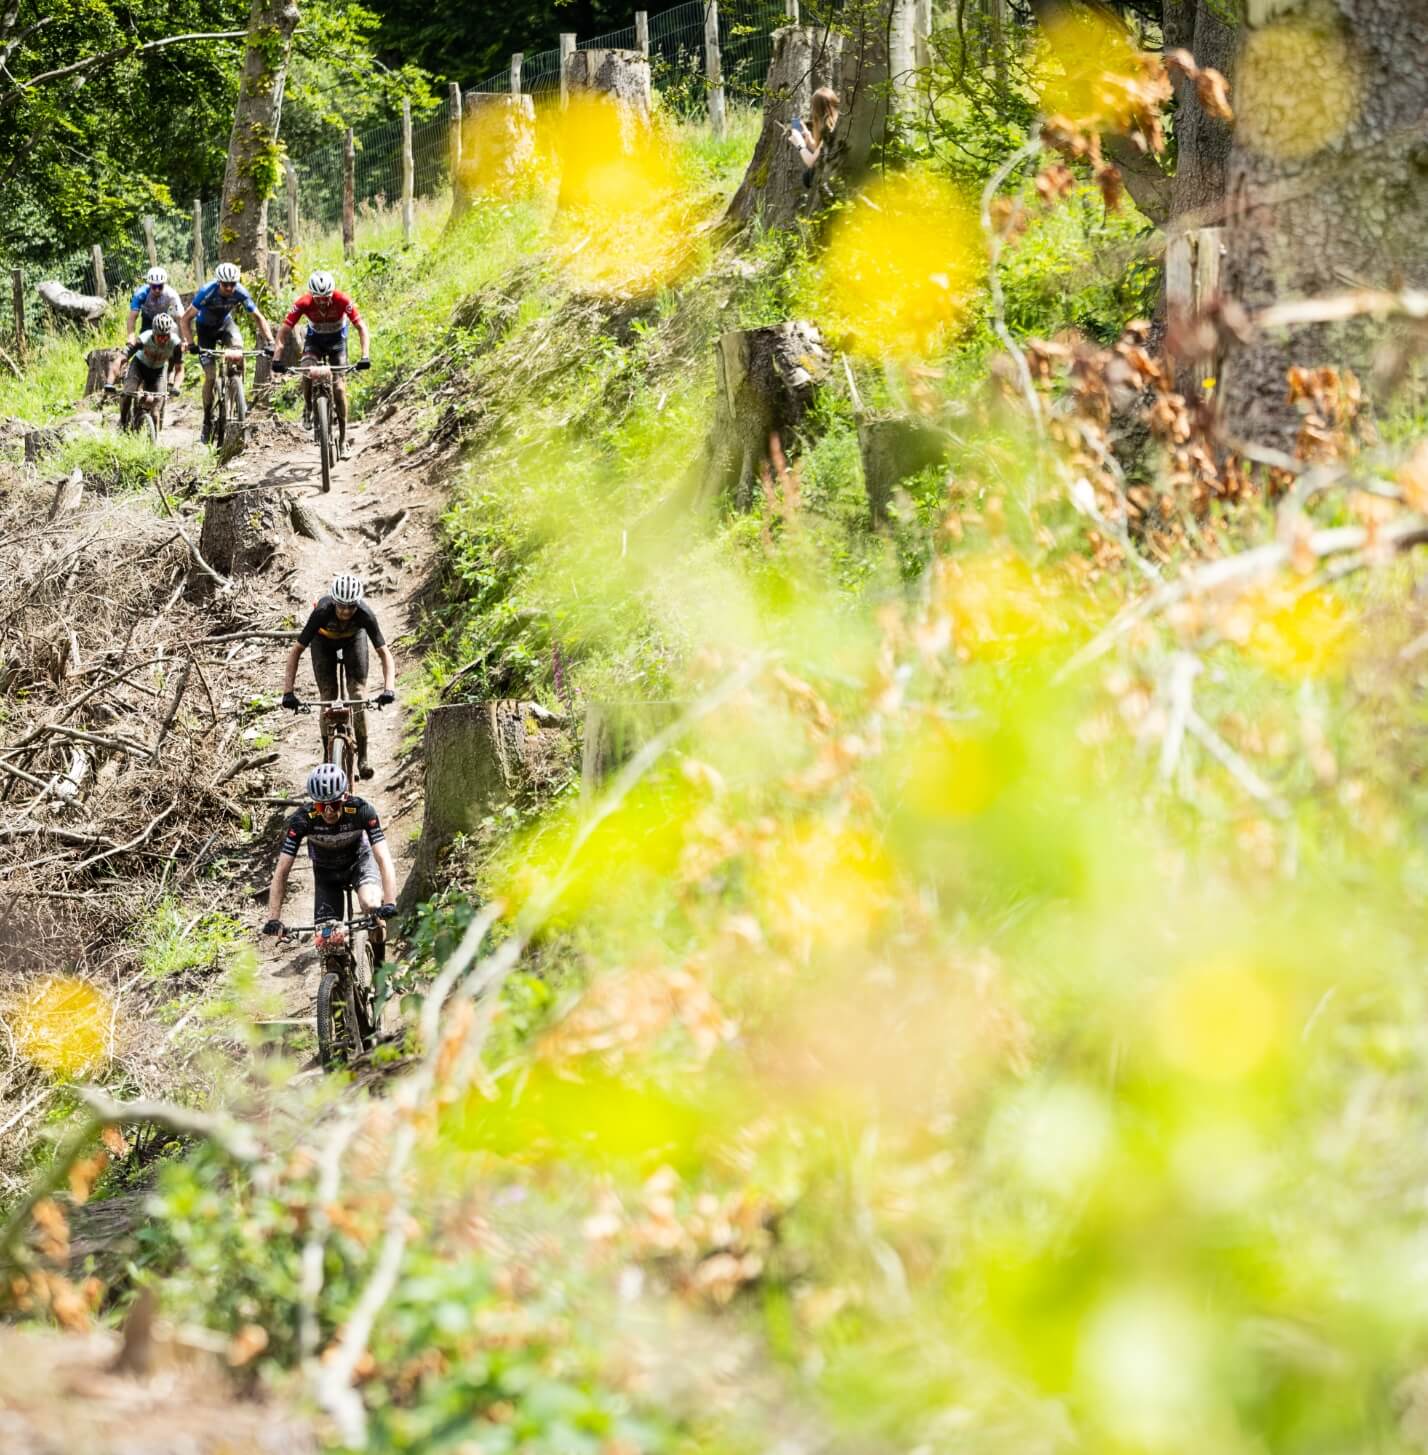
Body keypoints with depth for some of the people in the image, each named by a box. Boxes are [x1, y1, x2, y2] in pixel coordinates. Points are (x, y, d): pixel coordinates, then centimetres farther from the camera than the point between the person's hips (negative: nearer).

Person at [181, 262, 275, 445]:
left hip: (225, 324, 2)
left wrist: (269, 341, -26)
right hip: (206, 328, -2)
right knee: (210, 375, -10)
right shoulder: (207, 292, -31)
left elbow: (258, 317, -16)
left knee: (237, 347, -32)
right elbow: (186, 318, -26)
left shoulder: (241, 293, -25)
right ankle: (207, 421, 1)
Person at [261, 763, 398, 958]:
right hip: (326, 871, 1)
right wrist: (273, 918, -36)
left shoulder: (361, 810, -34)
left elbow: (384, 859, -37)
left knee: (371, 905, -30)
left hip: (359, 861, -1)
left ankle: (379, 963, -8)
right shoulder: (302, 819, -32)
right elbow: (281, 871, -29)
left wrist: (389, 904, -51)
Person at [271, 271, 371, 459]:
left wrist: (365, 356, -44)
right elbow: (284, 330, -28)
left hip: (337, 338, -1)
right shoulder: (303, 303, -29)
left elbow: (361, 327, -31)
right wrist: (277, 358, -40)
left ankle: (343, 440, -3)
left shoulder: (342, 301, -31)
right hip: (314, 337, 1)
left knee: (339, 388, -11)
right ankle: (307, 408, -1)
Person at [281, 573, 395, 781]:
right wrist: (288, 692, -44)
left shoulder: (365, 615, -38)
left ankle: (362, 757, -4)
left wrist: (388, 689, -51)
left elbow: (385, 653, -35)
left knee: (357, 693, -14)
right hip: (324, 639, 0)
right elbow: (296, 650, -36)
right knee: (327, 697, -11)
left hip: (353, 637, 0)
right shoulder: (322, 612, -40)